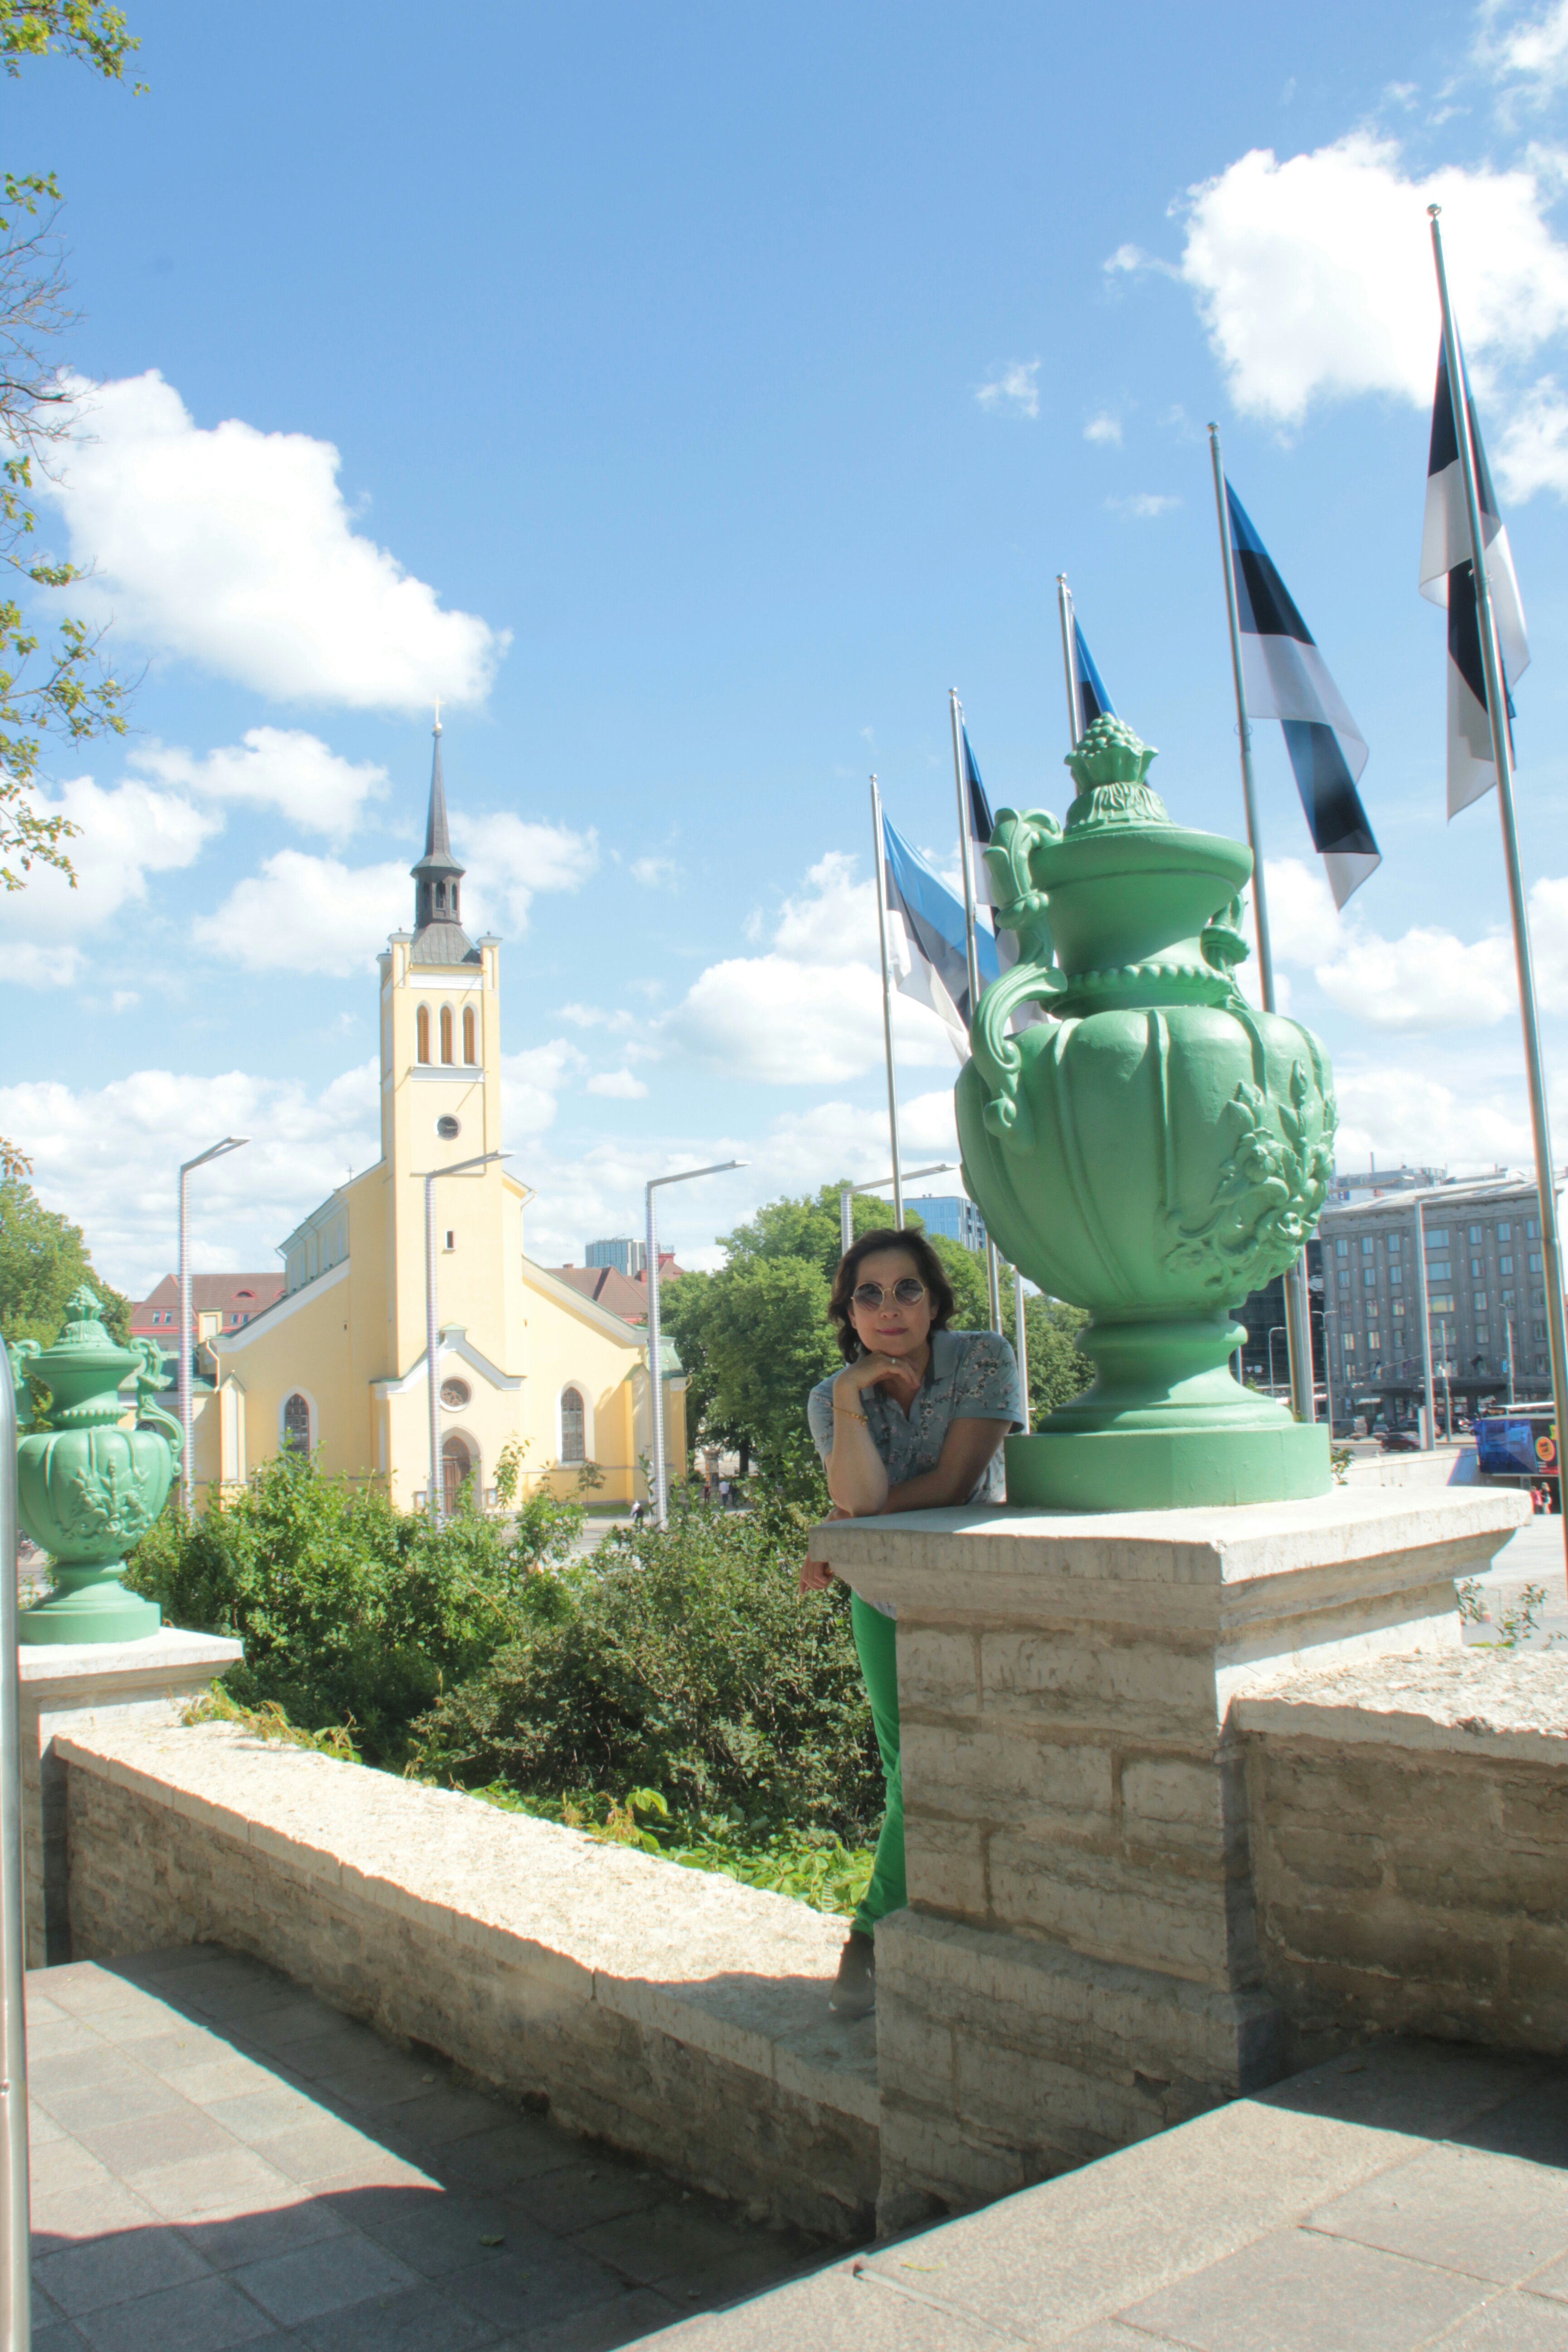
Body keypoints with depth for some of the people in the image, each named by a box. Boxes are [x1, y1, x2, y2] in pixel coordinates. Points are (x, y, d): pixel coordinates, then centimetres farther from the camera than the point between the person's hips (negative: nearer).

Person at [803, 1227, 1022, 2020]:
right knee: (911, 1772, -3)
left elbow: (952, 1484, -20)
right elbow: (858, 1498, -24)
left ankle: (876, 1933, 8)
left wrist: (846, 1534, -17)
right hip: (887, 1603, 2)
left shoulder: (984, 1359, -15)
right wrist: (850, 1396, -32)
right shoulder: (832, 1397, -9)